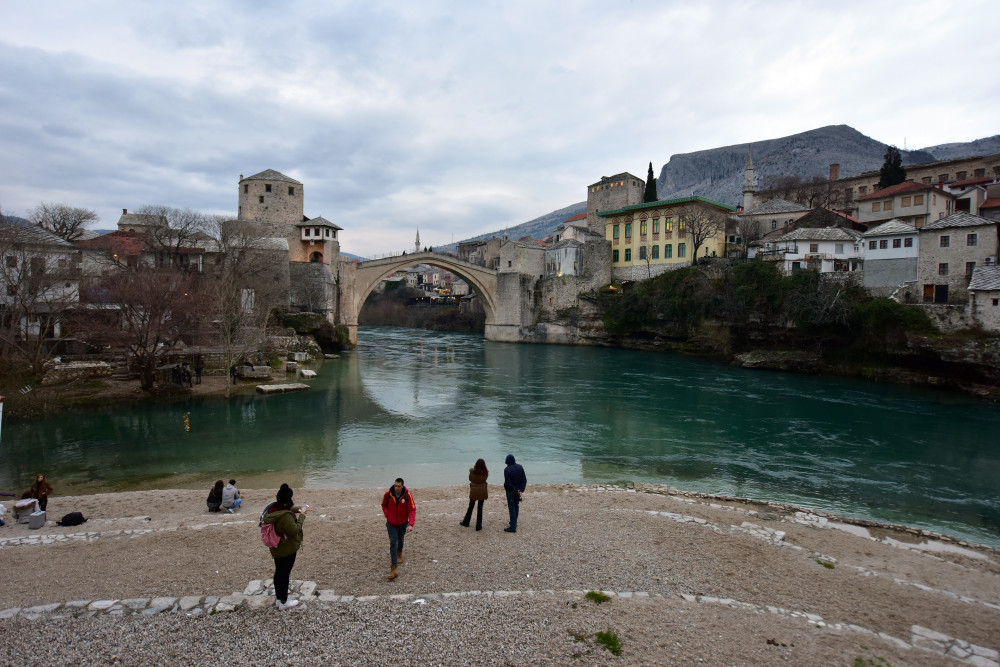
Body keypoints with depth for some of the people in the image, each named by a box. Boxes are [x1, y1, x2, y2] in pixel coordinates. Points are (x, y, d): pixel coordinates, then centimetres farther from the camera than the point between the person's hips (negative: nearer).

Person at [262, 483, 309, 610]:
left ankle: (278, 598, 38)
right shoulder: (285, 516, -33)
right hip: (287, 550, -9)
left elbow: (289, 508, 15)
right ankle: (284, 602, 21)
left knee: (278, 572, 22)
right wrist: (301, 515, -19)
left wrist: (300, 508, 14)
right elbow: (295, 530, -25)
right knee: (285, 574, 6)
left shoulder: (273, 508, -4)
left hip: (276, 549, 9)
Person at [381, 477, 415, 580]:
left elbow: (412, 510, -22)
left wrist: (411, 524, -32)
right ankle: (394, 569, -11)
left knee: (400, 539, 24)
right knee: (393, 543, -9)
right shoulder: (388, 494, -17)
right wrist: (387, 515, -8)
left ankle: (399, 553, 56)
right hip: (391, 524, -1)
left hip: (403, 523, 1)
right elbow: (384, 505, 4)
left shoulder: (407, 495, -21)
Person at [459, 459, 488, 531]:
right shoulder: (485, 473, -14)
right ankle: (478, 526, 12)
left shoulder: (472, 471, -16)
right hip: (482, 492, 0)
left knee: (470, 507, 18)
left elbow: (470, 479, 0)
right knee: (480, 508, 9)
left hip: (473, 492, 0)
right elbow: (484, 479, 3)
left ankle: (466, 522, 34)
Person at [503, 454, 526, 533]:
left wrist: (516, 490, -14)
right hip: (518, 490, 5)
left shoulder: (507, 470, -19)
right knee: (516, 506, 22)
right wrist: (521, 490, -11)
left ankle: (513, 527, 1)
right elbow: (524, 480, -5)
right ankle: (514, 522, 36)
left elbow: (508, 483, -20)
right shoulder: (520, 467, -3)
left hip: (510, 491, -5)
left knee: (511, 508, 1)